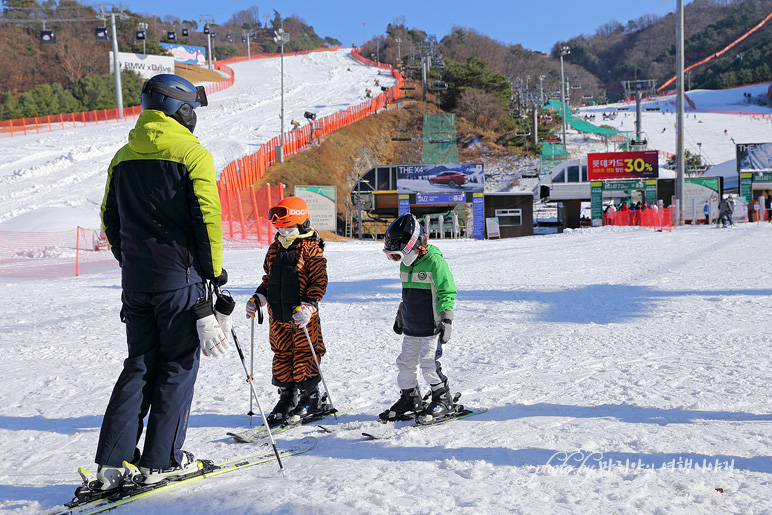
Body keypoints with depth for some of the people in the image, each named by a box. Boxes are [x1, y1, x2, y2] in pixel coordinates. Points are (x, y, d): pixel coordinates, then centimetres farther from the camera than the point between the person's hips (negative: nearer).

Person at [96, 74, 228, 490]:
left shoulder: (123, 157, 11)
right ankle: (161, 460, 7)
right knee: (178, 365, 5)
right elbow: (207, 216, -13)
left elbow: (110, 220, 15)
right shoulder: (192, 154, -8)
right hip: (179, 277, -6)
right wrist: (215, 270, -4)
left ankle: (112, 460, 7)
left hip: (135, 280, 6)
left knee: (140, 365, 13)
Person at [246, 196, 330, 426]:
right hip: (277, 315, 6)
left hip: (302, 316, -6)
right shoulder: (274, 249, 12)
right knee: (282, 354, 10)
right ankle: (287, 398, 21)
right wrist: (257, 298, 7)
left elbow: (319, 282, -12)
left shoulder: (311, 251, -9)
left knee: (304, 354, 0)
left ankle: (312, 400, 12)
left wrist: (307, 306, -22)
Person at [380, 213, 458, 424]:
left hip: (431, 327, -8)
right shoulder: (405, 263, 8)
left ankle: (444, 401, 7)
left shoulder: (435, 262, -17)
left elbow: (447, 292, -13)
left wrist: (446, 319, -16)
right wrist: (400, 316, 26)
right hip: (411, 327, 8)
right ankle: (410, 400, 25)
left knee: (429, 363, -8)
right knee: (406, 362, 10)